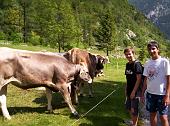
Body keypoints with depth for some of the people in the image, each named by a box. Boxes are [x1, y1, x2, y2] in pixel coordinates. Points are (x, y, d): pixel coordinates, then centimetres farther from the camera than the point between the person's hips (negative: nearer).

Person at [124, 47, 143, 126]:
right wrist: (126, 89, 13)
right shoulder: (127, 64, 7)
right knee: (129, 108, 19)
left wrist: (134, 91, -19)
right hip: (129, 90, 8)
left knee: (134, 109, 3)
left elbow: (139, 79, -18)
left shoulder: (137, 64, -16)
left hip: (135, 91, -8)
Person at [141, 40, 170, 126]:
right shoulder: (147, 63, 5)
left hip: (162, 94, -4)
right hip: (150, 93, 5)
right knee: (152, 114, 14)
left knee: (163, 117, -1)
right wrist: (143, 93, 8)